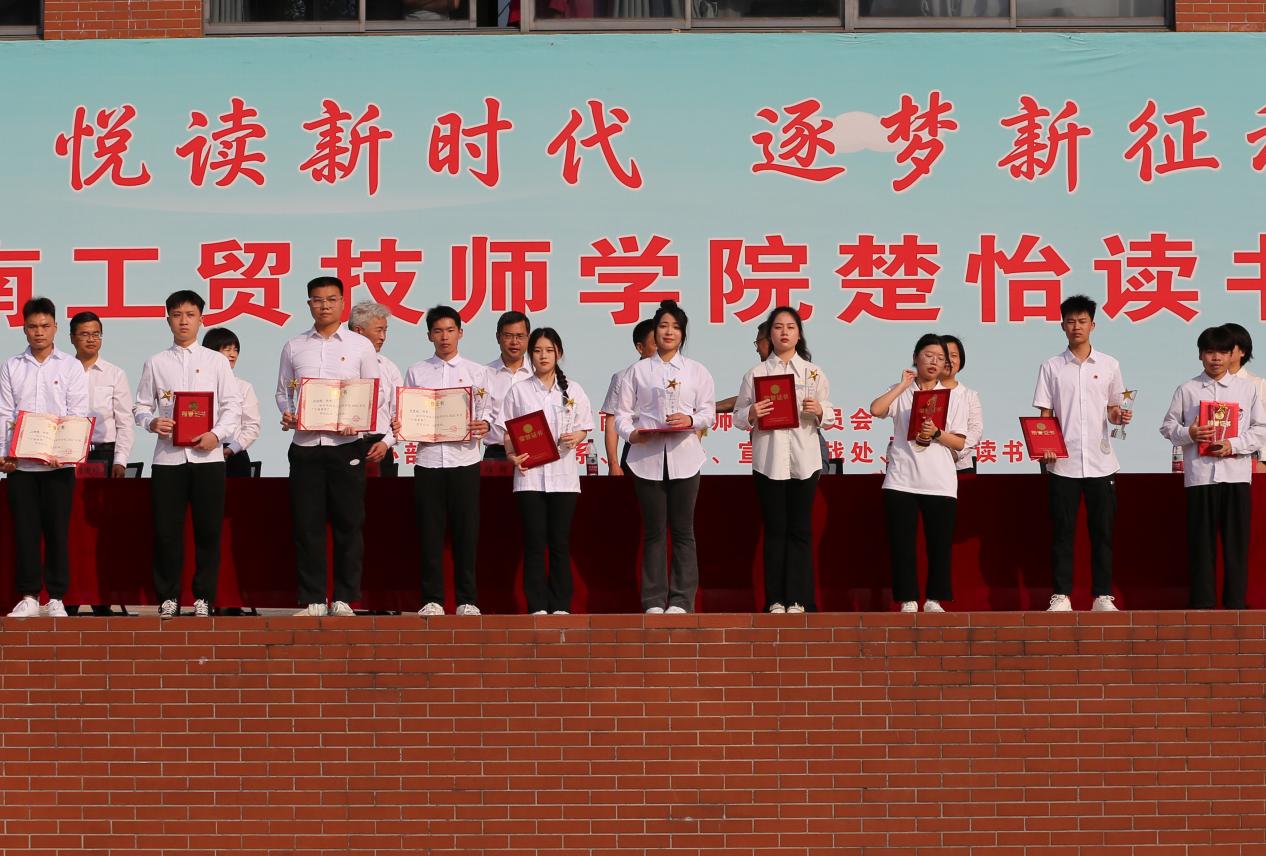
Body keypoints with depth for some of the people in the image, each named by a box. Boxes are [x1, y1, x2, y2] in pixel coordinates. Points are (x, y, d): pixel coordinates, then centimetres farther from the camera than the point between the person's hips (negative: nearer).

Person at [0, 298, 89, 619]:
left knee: (57, 529, 0)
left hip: (58, 462, -1)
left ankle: (56, 598, 6)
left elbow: (78, 416, 0)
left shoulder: (71, 367, 6)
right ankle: (28, 596, 7)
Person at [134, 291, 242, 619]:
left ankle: (203, 598, 8)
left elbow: (233, 406, 5)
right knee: (166, 530, 0)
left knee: (208, 529, 0)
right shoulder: (155, 363, 10)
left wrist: (217, 435, -11)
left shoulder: (216, 361, 8)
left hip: (207, 456, 0)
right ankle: (168, 598, 9)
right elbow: (141, 406, 11)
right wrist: (152, 422, -10)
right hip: (168, 455, 1)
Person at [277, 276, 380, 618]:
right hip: (305, 445, 1)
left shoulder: (360, 345, 5)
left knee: (348, 523, 0)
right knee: (307, 525, 1)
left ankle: (344, 599, 7)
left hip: (346, 445, -1)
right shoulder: (294, 347, 10)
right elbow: (282, 392, 15)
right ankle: (312, 600, 7)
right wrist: (286, 414, -6)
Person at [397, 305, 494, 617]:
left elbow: (488, 411, 7)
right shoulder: (416, 372, 12)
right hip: (428, 459, 1)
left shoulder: (477, 372, 11)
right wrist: (398, 426, -10)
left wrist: (484, 425, -14)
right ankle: (432, 600, 6)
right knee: (430, 532, 1)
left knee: (466, 532, 0)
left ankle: (467, 600, 6)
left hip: (464, 459, -1)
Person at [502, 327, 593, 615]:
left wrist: (576, 437, -12)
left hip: (563, 473, 1)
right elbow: (508, 432, 6)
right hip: (530, 474, -1)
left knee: (560, 541, 1)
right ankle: (537, 606, -1)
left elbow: (584, 427, 11)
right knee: (534, 541, -3)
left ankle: (560, 605, 5)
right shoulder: (519, 391, 7)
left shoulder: (573, 390, 9)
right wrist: (512, 455, -12)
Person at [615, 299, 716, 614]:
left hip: (684, 456, 0)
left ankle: (681, 600, 4)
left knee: (682, 531, 1)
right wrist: (630, 432, -13)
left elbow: (708, 411, 7)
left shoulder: (697, 371, 12)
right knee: (654, 531, 2)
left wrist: (691, 420, -14)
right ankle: (654, 601, 5)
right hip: (647, 456, 0)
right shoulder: (639, 371, 10)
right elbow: (622, 412, 6)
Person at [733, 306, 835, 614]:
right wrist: (751, 414, -15)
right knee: (775, 530, 1)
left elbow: (830, 417, 9)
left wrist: (819, 410, -13)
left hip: (804, 460, 0)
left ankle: (797, 599, 4)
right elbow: (738, 417, 6)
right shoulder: (755, 374, 6)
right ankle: (776, 599, 4)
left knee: (800, 530, 2)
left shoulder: (814, 373, 8)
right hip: (768, 459, 0)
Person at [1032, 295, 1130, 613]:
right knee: (1062, 530, 1)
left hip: (1101, 462, 1)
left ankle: (1103, 596, 7)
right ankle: (1061, 596, 5)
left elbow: (1113, 410, 15)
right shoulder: (1052, 367, 5)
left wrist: (1118, 416, -8)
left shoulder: (1109, 365, 8)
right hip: (1063, 463, -1)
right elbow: (1044, 415, 4)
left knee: (1102, 530, 3)